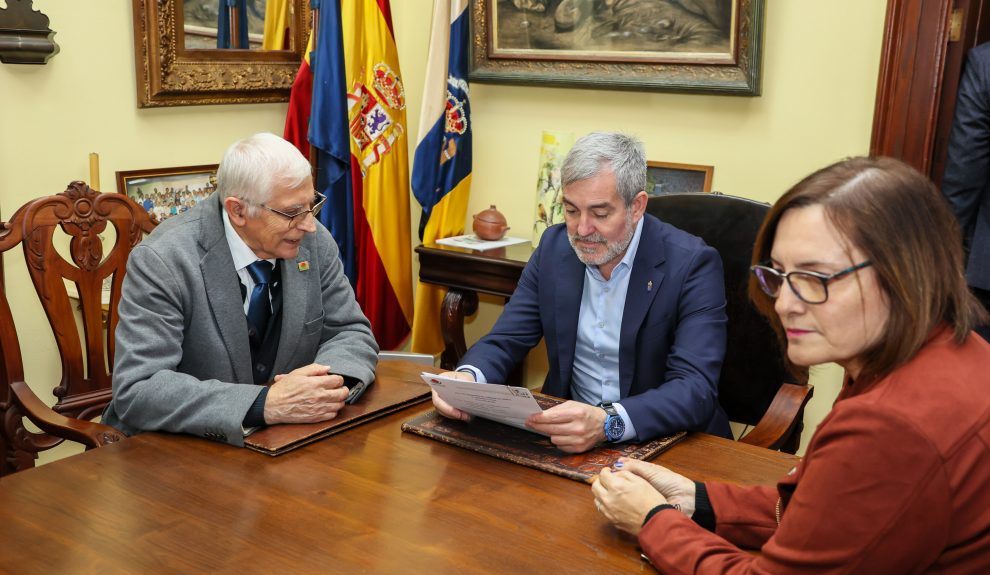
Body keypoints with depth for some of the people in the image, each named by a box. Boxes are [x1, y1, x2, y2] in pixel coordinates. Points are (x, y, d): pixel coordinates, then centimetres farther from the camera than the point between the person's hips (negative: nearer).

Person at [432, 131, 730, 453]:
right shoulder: (554, 246, -1)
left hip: (660, 441, -2)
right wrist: (467, 377, -21)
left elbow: (697, 388, -23)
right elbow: (506, 341, 2)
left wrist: (607, 423, -40)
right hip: (568, 433, 3)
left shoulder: (692, 264, -15)